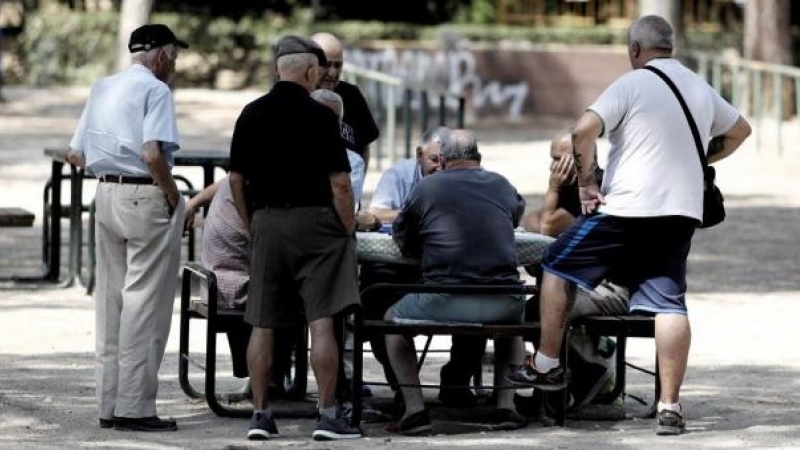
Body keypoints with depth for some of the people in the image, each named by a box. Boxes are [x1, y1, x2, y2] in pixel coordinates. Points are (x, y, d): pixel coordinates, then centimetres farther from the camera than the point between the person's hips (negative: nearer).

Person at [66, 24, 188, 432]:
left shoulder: (102, 88, 14)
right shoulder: (155, 90, -10)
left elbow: (76, 155, 14)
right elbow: (152, 154, -22)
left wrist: (109, 165, 14)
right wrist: (173, 195, -10)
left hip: (106, 194, 8)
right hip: (147, 197, -8)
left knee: (110, 299, 12)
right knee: (144, 302, -3)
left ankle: (109, 403, 15)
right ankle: (134, 407, -4)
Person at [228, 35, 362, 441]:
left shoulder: (251, 115, 5)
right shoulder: (319, 116, -8)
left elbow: (236, 179, 9)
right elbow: (339, 183, -10)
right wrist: (349, 231, 0)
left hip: (265, 222, 4)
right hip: (313, 221, -4)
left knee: (262, 324, 7)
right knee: (321, 321, -4)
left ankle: (260, 414, 8)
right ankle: (327, 415, -5)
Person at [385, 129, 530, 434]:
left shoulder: (427, 188, 4)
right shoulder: (502, 186, 12)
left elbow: (403, 241, 14)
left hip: (445, 303, -3)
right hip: (502, 304, 3)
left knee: (393, 320, 25)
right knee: (513, 319, 39)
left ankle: (415, 409, 10)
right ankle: (506, 405, 23)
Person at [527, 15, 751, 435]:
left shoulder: (632, 84, -7)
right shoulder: (702, 90, 12)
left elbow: (584, 130, -18)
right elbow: (739, 131, 29)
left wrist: (586, 183, -7)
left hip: (626, 210, -5)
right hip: (682, 211, 5)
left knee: (558, 266, 14)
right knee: (669, 303, 2)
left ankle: (546, 364, 16)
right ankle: (670, 405, -5)